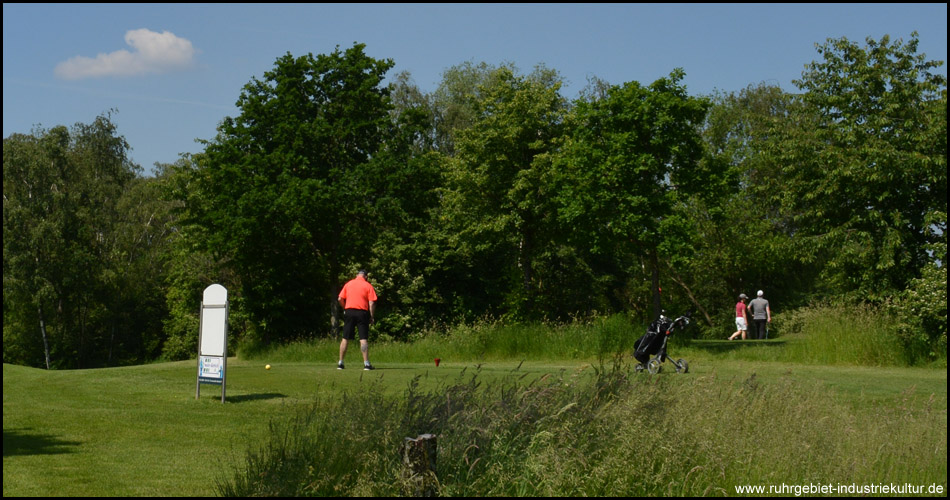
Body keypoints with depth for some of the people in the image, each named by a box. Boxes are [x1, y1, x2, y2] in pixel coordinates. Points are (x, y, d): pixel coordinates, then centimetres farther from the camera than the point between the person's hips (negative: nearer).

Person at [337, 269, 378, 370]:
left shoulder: (348, 284, 10)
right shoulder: (368, 286, 2)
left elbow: (340, 299, 6)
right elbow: (372, 303, -6)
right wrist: (372, 316, -1)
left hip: (349, 312, 2)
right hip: (362, 312, -2)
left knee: (345, 338, 7)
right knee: (363, 339, -4)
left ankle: (340, 363, 9)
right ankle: (366, 363, -9)